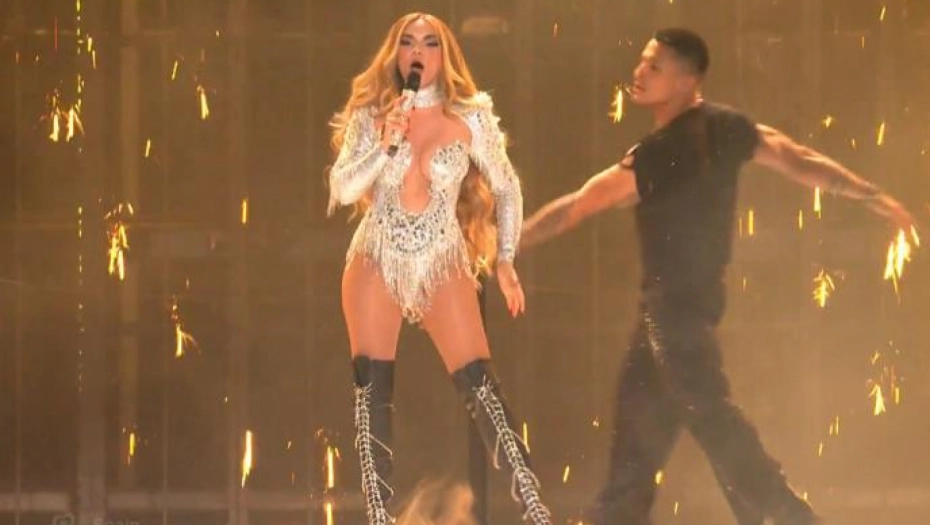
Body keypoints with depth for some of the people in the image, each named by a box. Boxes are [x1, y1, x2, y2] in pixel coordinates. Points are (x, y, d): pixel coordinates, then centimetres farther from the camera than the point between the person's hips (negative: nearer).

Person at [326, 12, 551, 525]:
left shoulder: (470, 118, 1)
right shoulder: (369, 117, 3)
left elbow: (507, 188, 10)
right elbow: (341, 189, -5)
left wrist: (504, 260, 6)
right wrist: (384, 145, -17)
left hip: (444, 265, -1)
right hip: (376, 262, 1)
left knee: (480, 384, -11)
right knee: (372, 389, -2)